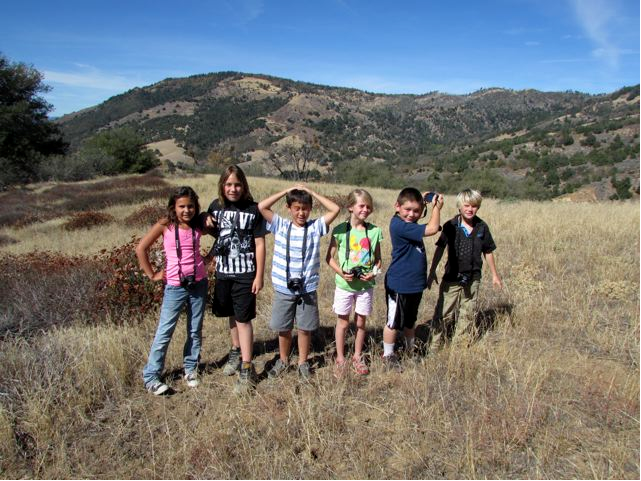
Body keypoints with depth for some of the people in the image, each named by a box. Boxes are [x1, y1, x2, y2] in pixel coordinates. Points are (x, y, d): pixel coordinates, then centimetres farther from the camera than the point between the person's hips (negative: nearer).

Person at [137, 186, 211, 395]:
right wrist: (152, 274, -5)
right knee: (164, 332, 1)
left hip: (198, 284, 3)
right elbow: (141, 249, -6)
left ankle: (190, 368, 28)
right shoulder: (165, 225, -7)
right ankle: (151, 376, 13)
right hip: (175, 287, -3)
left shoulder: (198, 226, 0)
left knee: (195, 331, 12)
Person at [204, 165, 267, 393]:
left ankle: (247, 368, 6)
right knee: (232, 315, 18)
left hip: (245, 273, -4)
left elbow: (260, 244, -7)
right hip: (223, 272, 4)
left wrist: (259, 275, -9)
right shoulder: (216, 206, 1)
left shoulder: (253, 209, -9)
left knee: (243, 319, -2)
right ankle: (236, 352, 39)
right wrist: (207, 224, -5)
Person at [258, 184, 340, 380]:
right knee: (283, 328, 15)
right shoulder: (280, 226, -2)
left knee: (305, 328, 12)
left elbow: (335, 209, -10)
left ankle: (303, 362, 31)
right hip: (283, 289, 1)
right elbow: (261, 207, -10)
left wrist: (312, 192, -6)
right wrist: (286, 191, -7)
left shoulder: (315, 227, -3)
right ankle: (283, 361, 36)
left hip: (307, 289, 0)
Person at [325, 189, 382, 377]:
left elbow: (377, 259, 7)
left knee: (361, 321, 13)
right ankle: (340, 358, 26)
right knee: (343, 321, 10)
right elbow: (330, 257, -3)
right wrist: (341, 272, -17)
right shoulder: (340, 230, -9)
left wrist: (374, 273, -11)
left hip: (366, 284, 2)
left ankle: (357, 356, 32)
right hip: (345, 284, -2)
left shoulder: (374, 231, -2)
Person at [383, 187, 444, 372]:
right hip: (399, 285, -8)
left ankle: (410, 349, 45)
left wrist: (425, 203, 6)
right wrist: (437, 207, -14)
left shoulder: (409, 223, 1)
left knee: (410, 320, 26)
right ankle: (388, 355, 26)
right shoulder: (399, 225, -25)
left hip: (415, 282, 8)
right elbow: (431, 229, -28)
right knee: (394, 322, 9)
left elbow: (430, 227, 22)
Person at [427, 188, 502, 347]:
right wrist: (432, 271, 0)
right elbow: (440, 249, -1)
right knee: (444, 312, 2)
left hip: (473, 278, 2)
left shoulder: (482, 227, -2)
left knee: (467, 313, 13)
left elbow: (488, 252, 8)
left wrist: (494, 275, 14)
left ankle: (462, 344, 28)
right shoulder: (451, 226, -9)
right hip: (452, 277, -2)